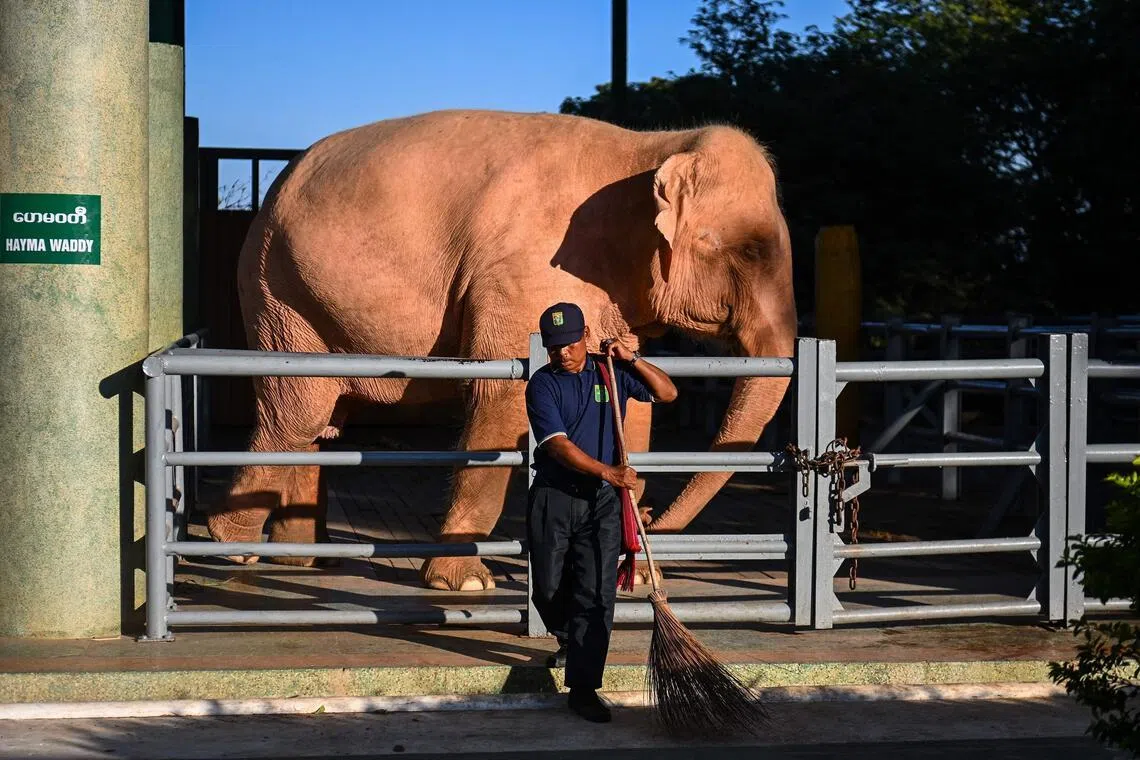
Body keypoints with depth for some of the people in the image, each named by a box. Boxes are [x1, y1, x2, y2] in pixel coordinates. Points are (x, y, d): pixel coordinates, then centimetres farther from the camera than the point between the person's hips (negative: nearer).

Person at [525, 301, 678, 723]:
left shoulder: (611, 372, 6)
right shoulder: (542, 384, -5)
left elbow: (667, 392, 10)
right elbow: (558, 445, -15)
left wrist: (631, 358, -4)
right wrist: (607, 471, -26)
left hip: (602, 501, 1)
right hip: (553, 498, -1)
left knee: (596, 593, -7)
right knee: (549, 588, 7)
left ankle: (583, 687, -5)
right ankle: (569, 640, 40)